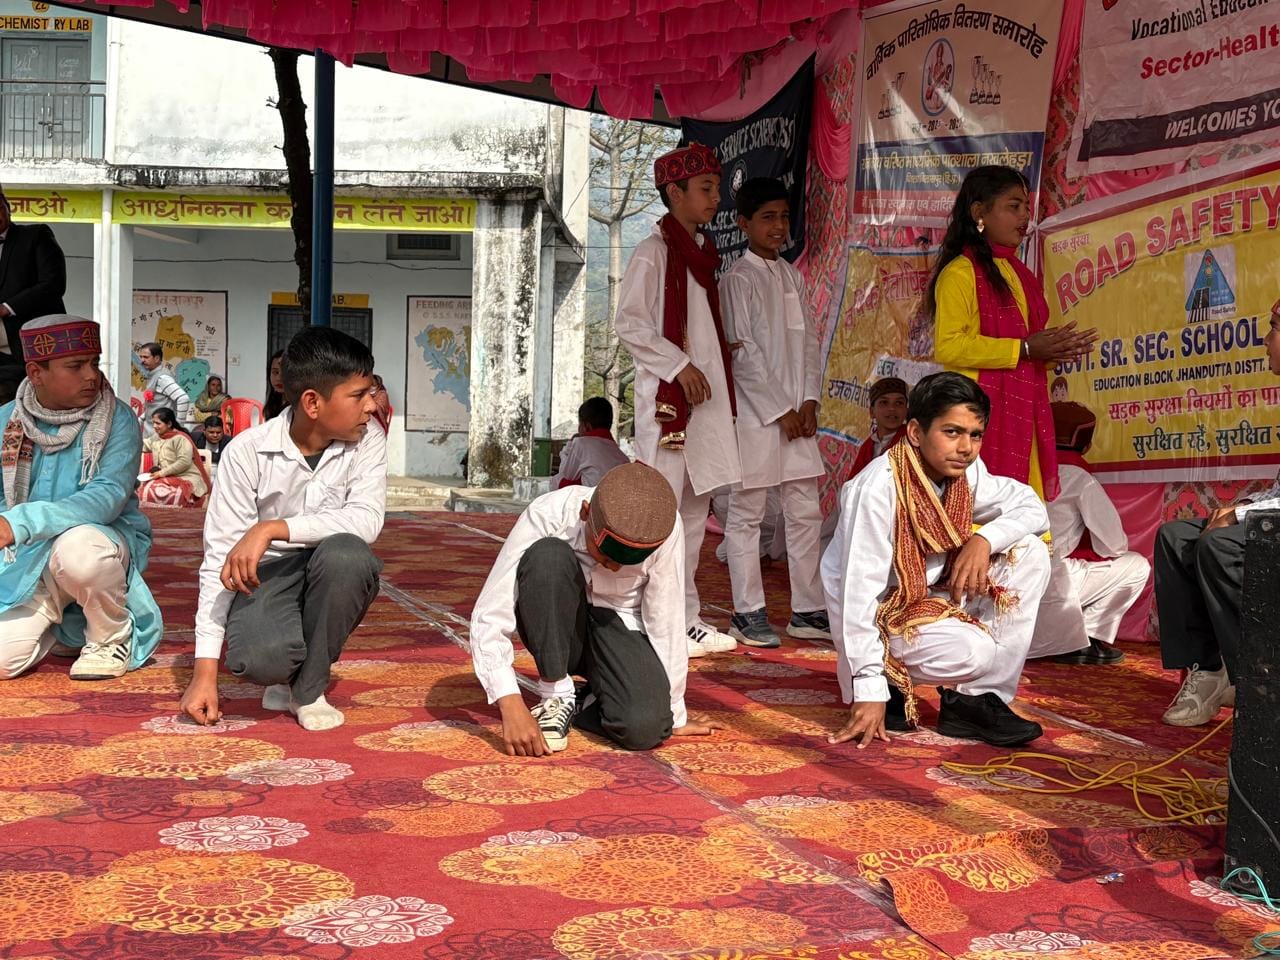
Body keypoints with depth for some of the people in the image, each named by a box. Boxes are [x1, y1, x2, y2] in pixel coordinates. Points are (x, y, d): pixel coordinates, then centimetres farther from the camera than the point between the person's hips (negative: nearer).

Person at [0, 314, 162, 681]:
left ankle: (113, 638, -9)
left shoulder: (117, 420, -11)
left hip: (106, 543, -3)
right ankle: (58, 614, 19)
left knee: (76, 545, -39)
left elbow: (108, 496, -25)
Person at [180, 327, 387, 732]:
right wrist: (205, 669, -17)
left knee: (346, 553, -34)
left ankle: (308, 687, -11)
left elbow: (367, 520, -24)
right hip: (266, 577, -2)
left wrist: (273, 529, -34)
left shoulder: (367, 441, -8)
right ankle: (286, 668, 6)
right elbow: (220, 558, -13)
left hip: (332, 579, 2)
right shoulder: (247, 451, -14)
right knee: (257, 658, -35)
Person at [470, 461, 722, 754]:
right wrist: (512, 707, -38)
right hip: (555, 631, 0)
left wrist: (674, 715, -5)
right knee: (547, 556, -33)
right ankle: (555, 695, -18)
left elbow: (665, 623, -14)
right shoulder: (548, 516, -28)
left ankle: (576, 705, 2)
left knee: (644, 728, -31)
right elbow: (488, 617, -28)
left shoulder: (665, 529, -24)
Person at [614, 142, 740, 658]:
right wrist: (680, 366, -17)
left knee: (696, 506, 10)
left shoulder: (704, 253, 17)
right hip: (666, 396, -9)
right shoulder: (653, 251, -7)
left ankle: (686, 619, 17)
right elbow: (628, 322, -12)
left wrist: (716, 369, 12)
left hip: (705, 396, 9)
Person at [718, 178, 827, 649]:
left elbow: (809, 340, 13)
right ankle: (748, 612, 8)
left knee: (805, 512, 8)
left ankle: (807, 610, 15)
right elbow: (743, 353, -12)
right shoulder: (738, 279, -7)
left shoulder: (792, 276, 14)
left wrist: (808, 401, 1)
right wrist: (780, 410, -12)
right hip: (754, 413, -7)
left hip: (796, 413, 7)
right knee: (747, 514, 1)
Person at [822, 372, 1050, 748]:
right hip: (881, 612, -7)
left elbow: (1033, 509, 1)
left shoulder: (968, 473, -7)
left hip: (932, 597, 8)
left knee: (1029, 551, -9)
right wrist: (869, 692, -28)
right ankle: (888, 680, 1)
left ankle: (975, 700, -6)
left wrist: (984, 538, -21)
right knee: (973, 652, -32)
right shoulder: (878, 489, -27)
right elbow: (859, 591, -28)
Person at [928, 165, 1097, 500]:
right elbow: (949, 346, -18)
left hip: (1022, 413, 8)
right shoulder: (960, 272, -7)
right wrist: (1025, 349, -15)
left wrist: (1056, 347, 7)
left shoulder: (1019, 274, 20)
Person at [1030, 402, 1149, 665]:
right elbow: (1114, 543, -5)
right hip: (1052, 582, -7)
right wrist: (1119, 545, 18)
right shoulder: (1079, 477, -5)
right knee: (1137, 566, 8)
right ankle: (1087, 640, 3)